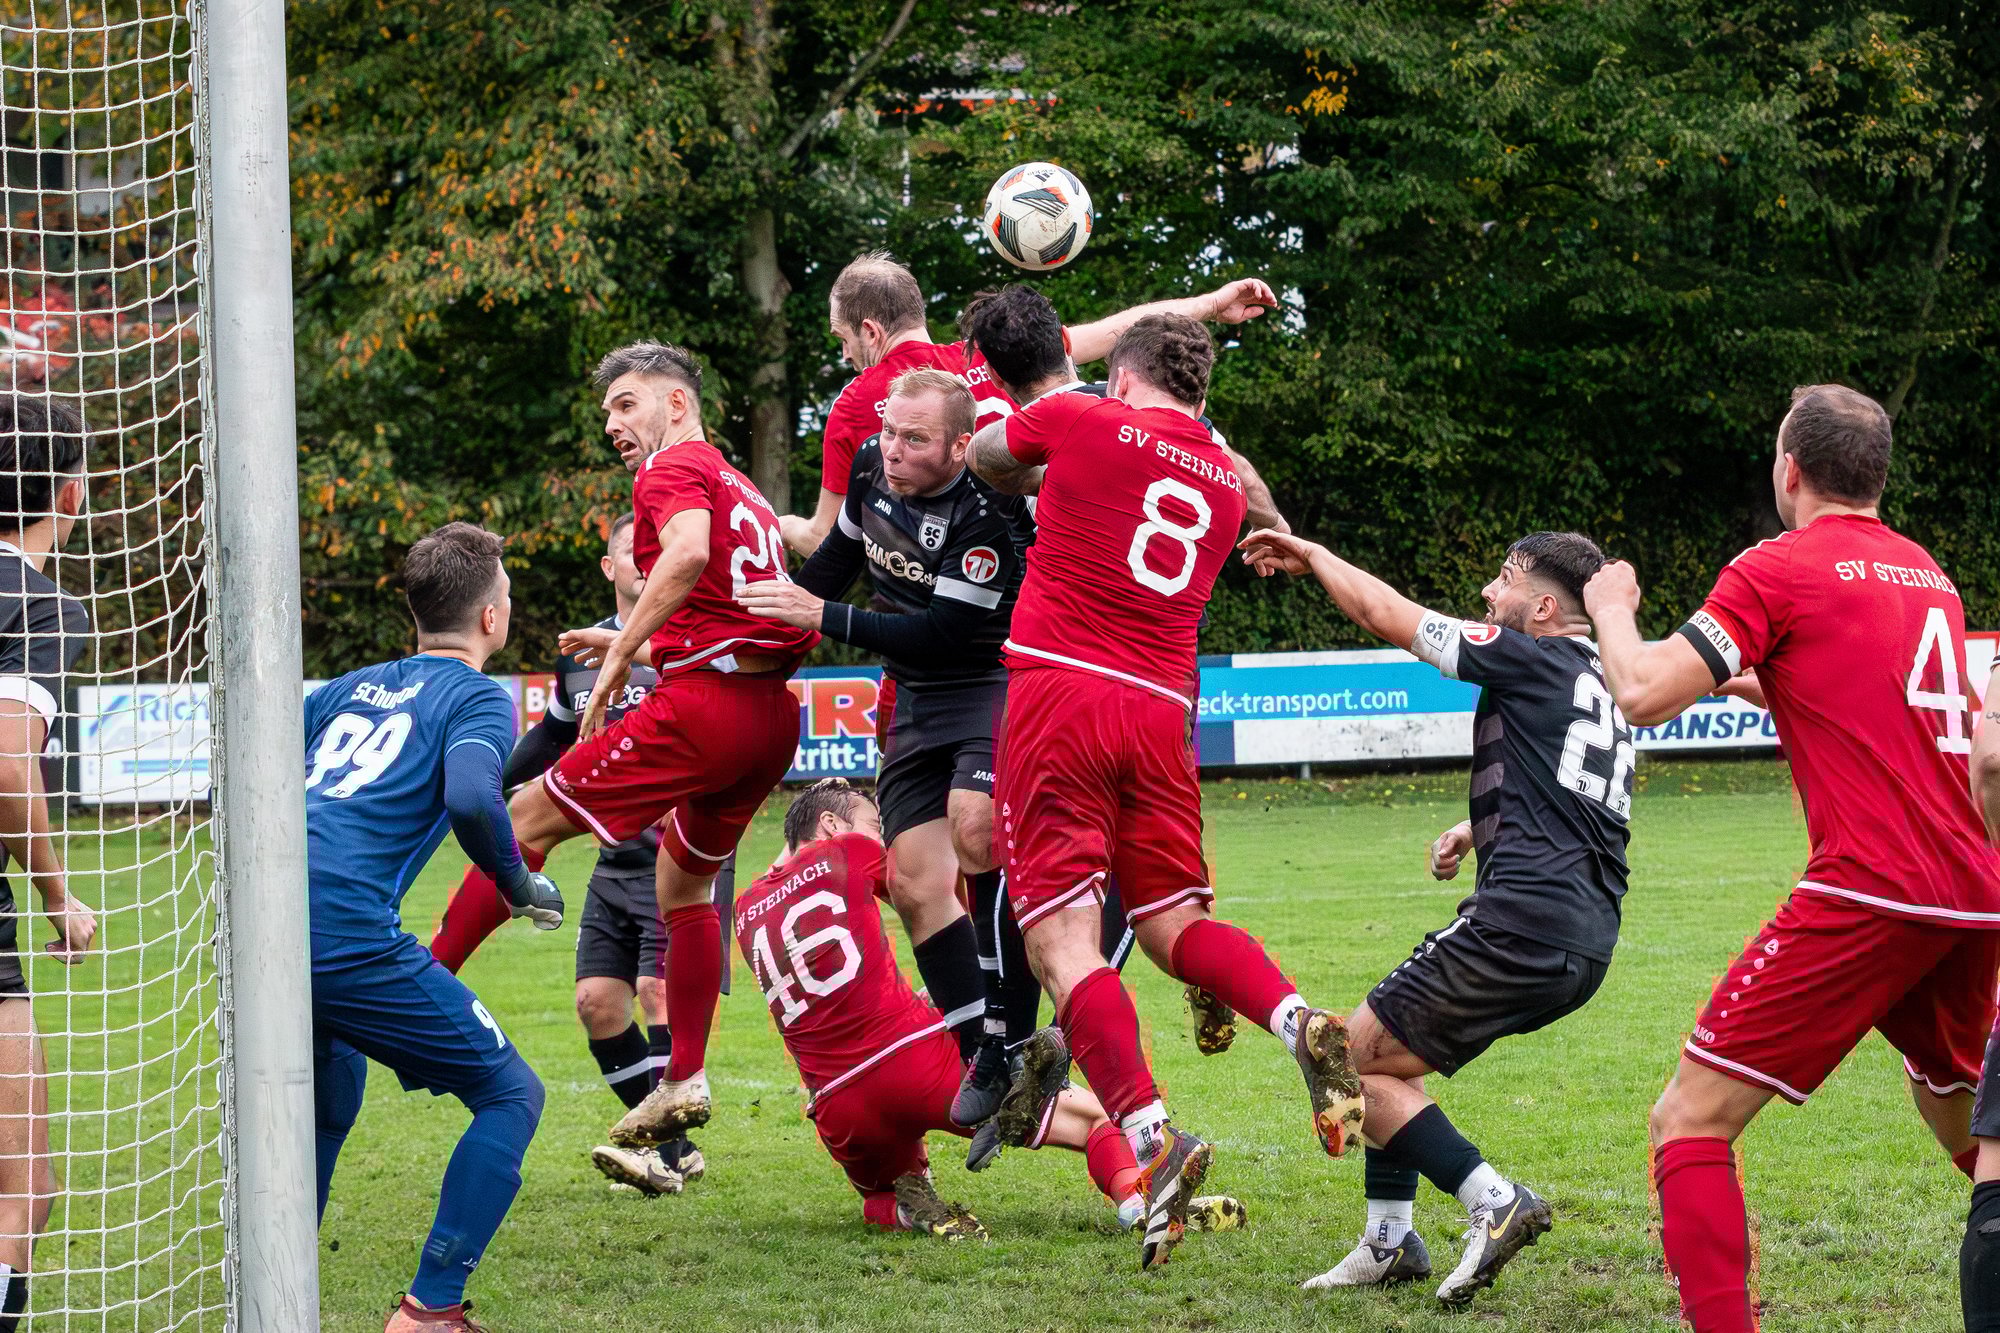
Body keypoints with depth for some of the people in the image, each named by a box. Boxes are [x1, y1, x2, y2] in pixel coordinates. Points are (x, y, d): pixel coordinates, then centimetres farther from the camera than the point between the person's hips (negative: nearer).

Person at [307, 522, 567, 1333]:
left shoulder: (350, 689, 26)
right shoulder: (477, 697, 6)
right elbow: (471, 798, -14)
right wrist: (521, 885, 2)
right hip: (344, 933, -7)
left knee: (329, 1094, 32)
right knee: (510, 1095, 5)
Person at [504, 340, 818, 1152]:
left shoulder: (674, 468, -2)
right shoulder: (739, 487, 25)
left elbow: (689, 551, -23)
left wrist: (619, 656, -18)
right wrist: (647, 651, 27)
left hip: (704, 703, -9)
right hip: (772, 713, 9)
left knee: (524, 822, -1)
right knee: (684, 883, 24)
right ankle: (684, 1083, 24)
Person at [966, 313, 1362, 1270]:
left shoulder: (1081, 422, 4)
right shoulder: (1225, 483, 18)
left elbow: (981, 456, 22)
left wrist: (1042, 483, 42)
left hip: (1060, 688, -5)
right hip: (1160, 709, 5)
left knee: (1060, 935, -9)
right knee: (1173, 921, 15)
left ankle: (1150, 1136, -25)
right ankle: (1296, 1021, -14)